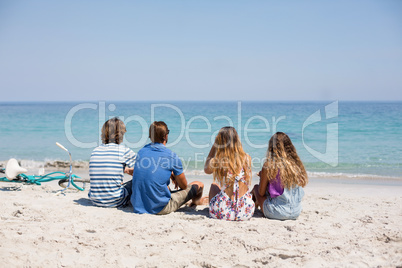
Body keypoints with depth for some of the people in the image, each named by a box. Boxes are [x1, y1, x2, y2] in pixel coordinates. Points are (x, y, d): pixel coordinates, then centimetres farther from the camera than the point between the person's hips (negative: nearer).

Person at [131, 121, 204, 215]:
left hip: (137, 207, 6)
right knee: (199, 185, 13)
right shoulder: (172, 157, -12)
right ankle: (195, 202, 48)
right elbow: (184, 186, 2)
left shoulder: (141, 152, 3)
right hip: (160, 209, -6)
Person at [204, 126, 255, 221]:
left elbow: (206, 170, 16)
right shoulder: (247, 158, -3)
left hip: (223, 213, -1)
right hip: (246, 213, 2)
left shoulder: (216, 162, -10)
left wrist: (214, 147, 15)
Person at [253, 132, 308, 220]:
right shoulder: (297, 165, 0)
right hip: (296, 212, 5)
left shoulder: (268, 166, -13)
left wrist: (262, 176, 18)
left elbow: (261, 193, -3)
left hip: (277, 212, -5)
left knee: (255, 187, 21)